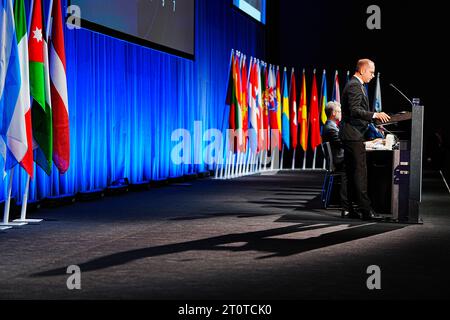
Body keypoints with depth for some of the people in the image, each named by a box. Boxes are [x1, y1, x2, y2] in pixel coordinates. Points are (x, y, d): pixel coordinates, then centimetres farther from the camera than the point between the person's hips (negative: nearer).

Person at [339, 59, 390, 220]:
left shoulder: (357, 85, 20)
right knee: (360, 172, -11)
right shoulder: (354, 86, -14)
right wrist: (375, 115, -32)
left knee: (351, 173, 11)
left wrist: (374, 120, 21)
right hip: (353, 134, -11)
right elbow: (354, 110, -25)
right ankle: (365, 209, -12)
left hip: (350, 134, 11)